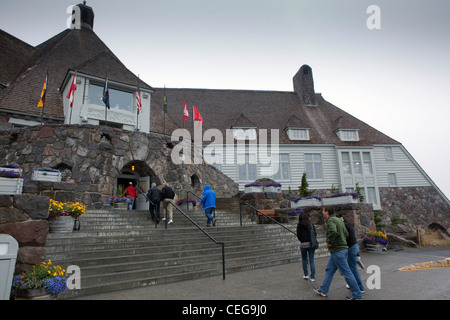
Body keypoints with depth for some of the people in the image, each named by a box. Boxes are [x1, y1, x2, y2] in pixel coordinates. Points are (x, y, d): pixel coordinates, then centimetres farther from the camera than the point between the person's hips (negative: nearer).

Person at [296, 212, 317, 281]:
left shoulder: (300, 225, -5)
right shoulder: (311, 224, 6)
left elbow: (298, 235, -7)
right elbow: (315, 233, 5)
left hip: (304, 244, -3)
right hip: (312, 243, 3)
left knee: (304, 259, 16)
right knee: (311, 260, 9)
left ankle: (306, 275, 18)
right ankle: (312, 277, 11)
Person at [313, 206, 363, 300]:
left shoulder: (331, 220, -17)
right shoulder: (338, 220, 13)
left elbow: (333, 232, -35)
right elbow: (346, 233, 14)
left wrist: (329, 242, -20)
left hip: (337, 251, -10)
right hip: (342, 248, 10)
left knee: (347, 273, 0)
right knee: (329, 270, 16)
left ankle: (357, 295, 11)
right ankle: (323, 290, 25)